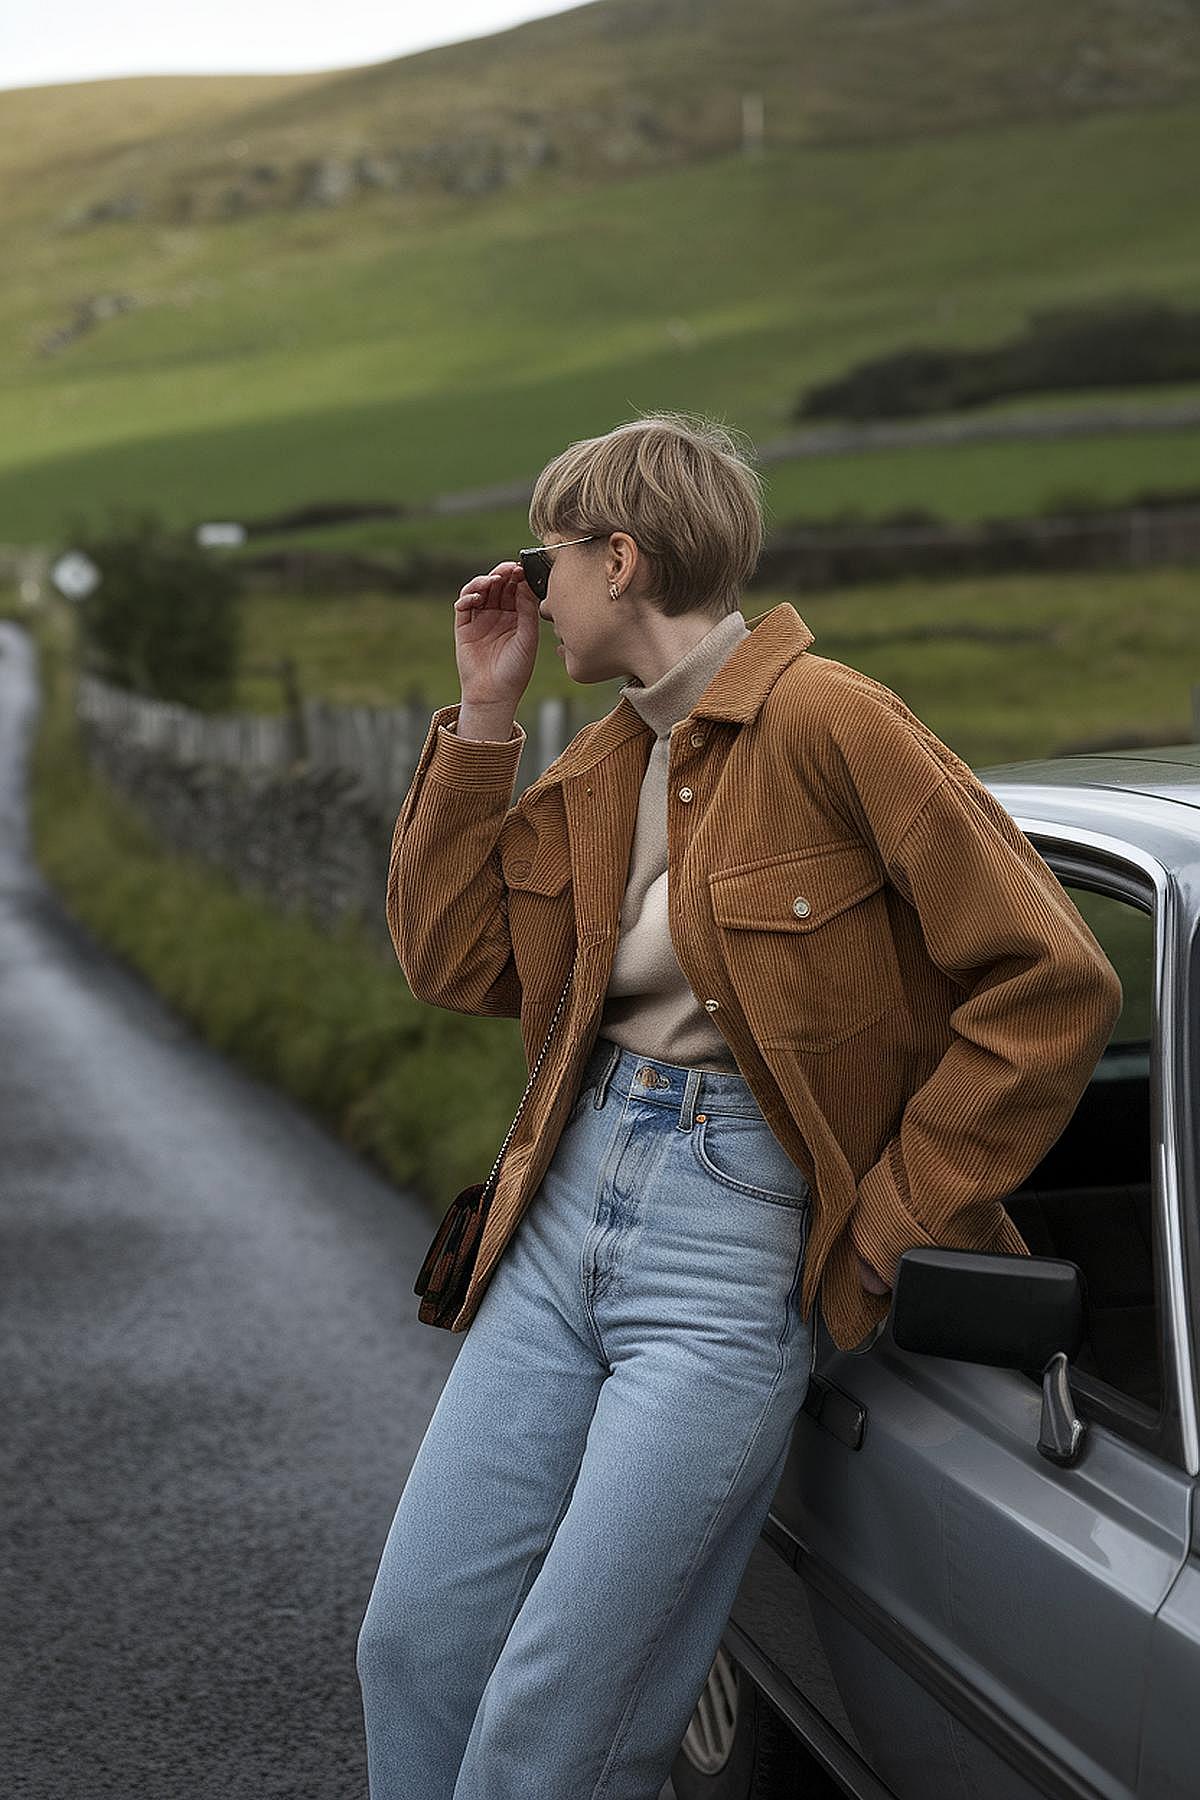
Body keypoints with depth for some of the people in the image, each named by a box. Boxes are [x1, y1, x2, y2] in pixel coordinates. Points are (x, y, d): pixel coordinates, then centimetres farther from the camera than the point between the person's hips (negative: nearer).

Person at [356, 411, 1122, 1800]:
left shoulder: (827, 722, -13)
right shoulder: (602, 759, 12)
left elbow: (1054, 982, -15)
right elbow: (456, 965, 12)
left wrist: (890, 1215, -10)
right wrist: (482, 717, 6)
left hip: (737, 1241, -7)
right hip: (569, 1209, 8)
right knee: (414, 1639, 7)